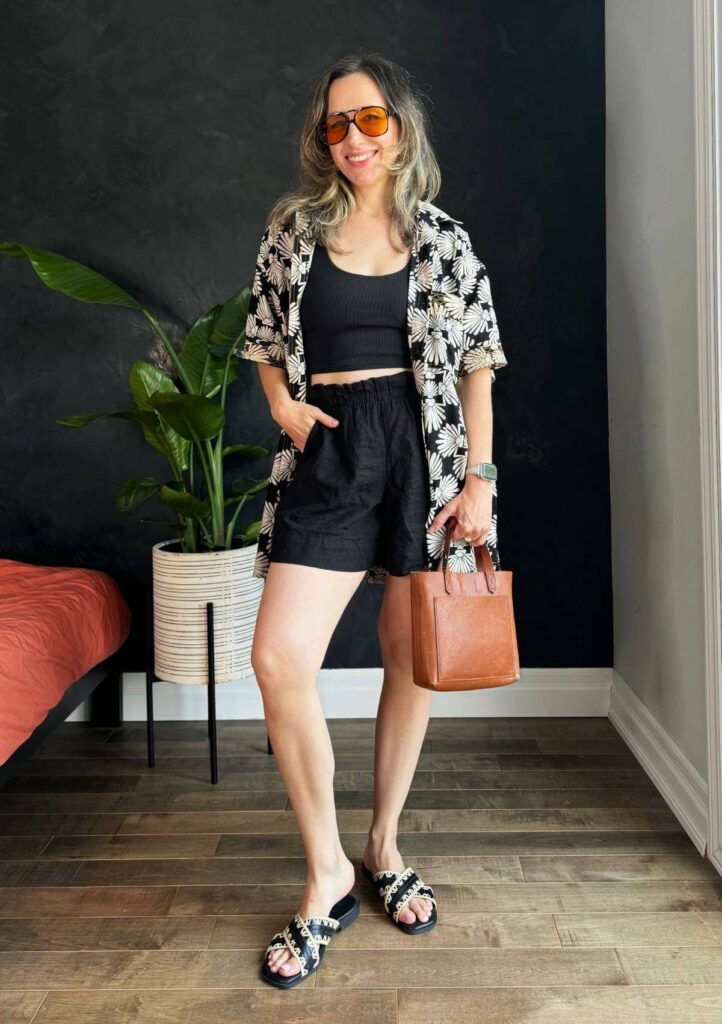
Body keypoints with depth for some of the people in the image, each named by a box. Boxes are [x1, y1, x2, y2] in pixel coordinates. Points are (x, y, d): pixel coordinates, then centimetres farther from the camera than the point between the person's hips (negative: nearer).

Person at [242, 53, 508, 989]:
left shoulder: (443, 238, 6)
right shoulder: (294, 227, 9)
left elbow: (476, 364, 4)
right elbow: (265, 341, 17)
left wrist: (478, 477, -3)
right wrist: (282, 402, -4)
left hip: (423, 451, 0)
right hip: (327, 450, 0)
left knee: (411, 659, 6)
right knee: (278, 661, -14)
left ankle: (384, 848, 27)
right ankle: (327, 875, 4)